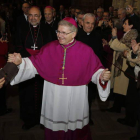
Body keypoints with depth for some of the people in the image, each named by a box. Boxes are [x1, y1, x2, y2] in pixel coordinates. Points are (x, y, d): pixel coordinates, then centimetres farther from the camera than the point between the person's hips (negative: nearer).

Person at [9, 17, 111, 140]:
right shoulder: (49, 48, -3)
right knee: (54, 130, 18)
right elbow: (34, 64, -2)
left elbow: (95, 70, -6)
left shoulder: (86, 51, -9)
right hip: (53, 98, 2)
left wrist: (102, 76, -26)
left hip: (75, 99, -1)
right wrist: (20, 62, -18)